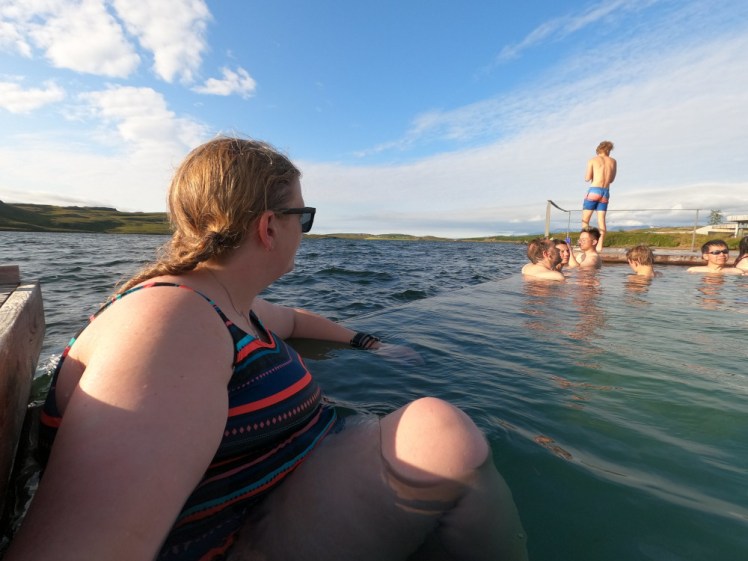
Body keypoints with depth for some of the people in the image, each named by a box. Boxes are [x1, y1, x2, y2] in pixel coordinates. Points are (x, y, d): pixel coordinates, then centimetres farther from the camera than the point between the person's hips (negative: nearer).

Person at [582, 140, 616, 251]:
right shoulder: (613, 161, 12)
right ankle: (600, 246, 0)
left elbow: (587, 178, -5)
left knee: (585, 219, -1)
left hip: (594, 190, -4)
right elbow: (611, 180, 19)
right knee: (601, 219, 5)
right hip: (606, 192, 4)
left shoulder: (593, 160, 1)